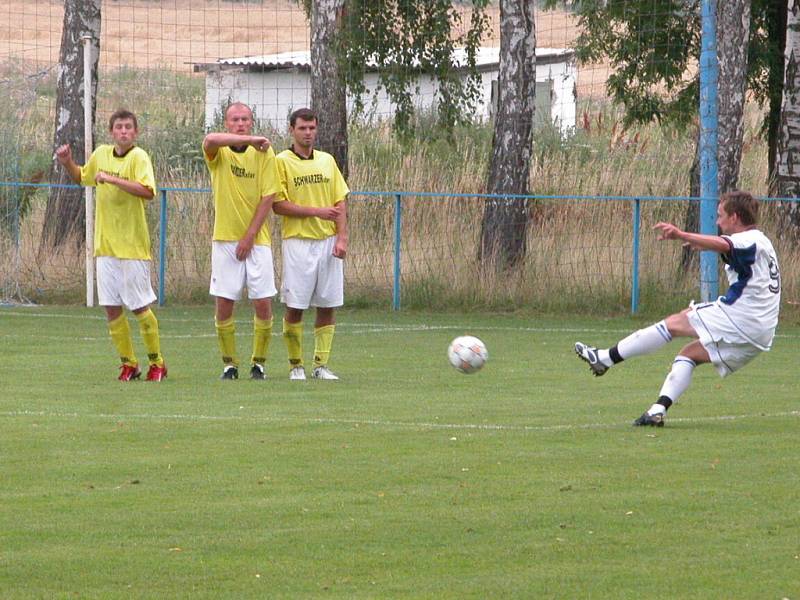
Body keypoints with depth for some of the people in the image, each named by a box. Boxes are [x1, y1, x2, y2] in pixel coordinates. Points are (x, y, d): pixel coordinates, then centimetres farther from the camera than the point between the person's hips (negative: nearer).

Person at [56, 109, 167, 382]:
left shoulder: (138, 157, -12)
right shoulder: (101, 154, 8)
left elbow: (147, 191, -28)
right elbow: (81, 177, 27)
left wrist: (111, 179, -28)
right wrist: (67, 162, 8)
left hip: (132, 245, -6)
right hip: (105, 245, 6)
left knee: (139, 307, -1)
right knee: (111, 307, 5)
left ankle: (157, 362, 13)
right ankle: (128, 363, 16)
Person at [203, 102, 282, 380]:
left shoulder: (263, 153, 1)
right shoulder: (219, 152, 0)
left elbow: (267, 198, -2)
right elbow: (210, 140, -26)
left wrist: (249, 237, -9)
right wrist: (250, 139, -34)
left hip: (256, 239, 0)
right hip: (225, 239, 0)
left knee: (263, 303, -3)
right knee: (224, 304, -1)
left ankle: (259, 362, 11)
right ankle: (229, 364, 11)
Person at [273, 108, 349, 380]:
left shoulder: (327, 161, 12)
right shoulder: (282, 162, -2)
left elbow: (340, 204, 11)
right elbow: (279, 205, -9)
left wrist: (342, 238, -1)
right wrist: (317, 211, -13)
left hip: (328, 242, 4)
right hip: (297, 242, -4)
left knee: (327, 306, 2)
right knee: (295, 306, -4)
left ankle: (321, 365, 7)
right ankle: (296, 365, 8)